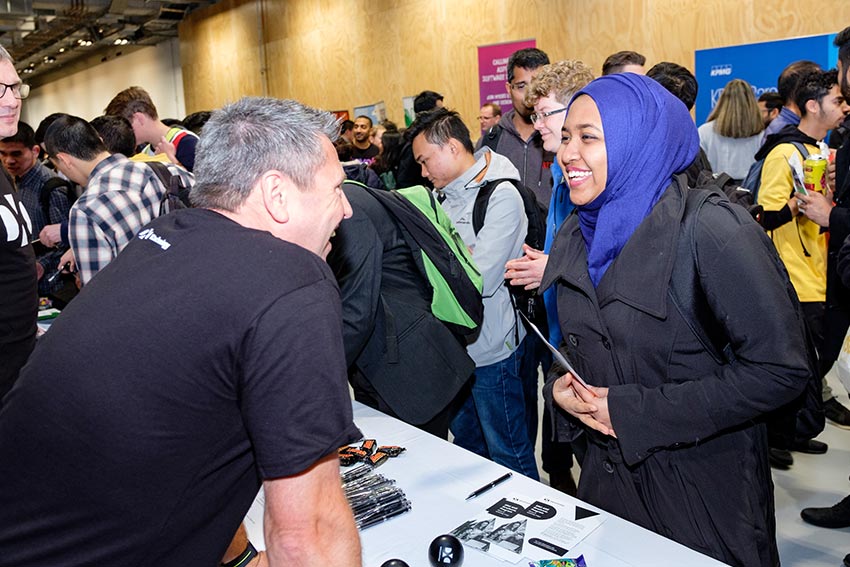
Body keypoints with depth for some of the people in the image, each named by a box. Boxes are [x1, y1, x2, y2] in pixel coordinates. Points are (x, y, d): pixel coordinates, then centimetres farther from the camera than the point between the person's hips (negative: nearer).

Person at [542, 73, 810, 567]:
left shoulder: (711, 230, -20)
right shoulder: (575, 238, 1)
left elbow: (780, 369, -22)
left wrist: (633, 410, -23)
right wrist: (561, 388, -9)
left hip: (705, 485, -6)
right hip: (610, 476, 6)